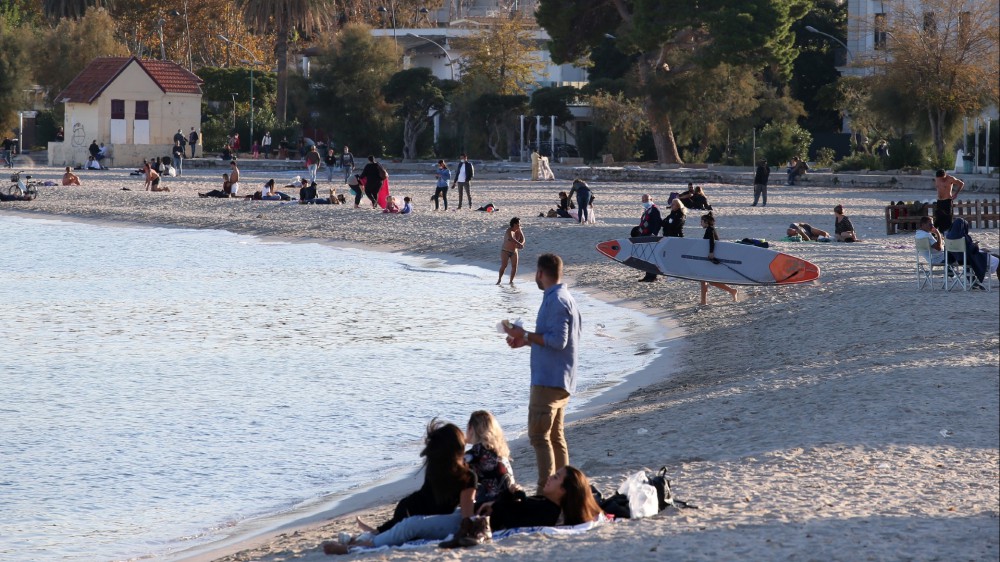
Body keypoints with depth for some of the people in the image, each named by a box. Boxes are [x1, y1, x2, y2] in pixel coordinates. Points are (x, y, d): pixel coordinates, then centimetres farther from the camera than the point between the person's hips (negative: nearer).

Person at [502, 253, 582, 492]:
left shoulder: (556, 301, -16)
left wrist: (525, 335, -15)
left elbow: (558, 340, -23)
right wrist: (526, 341, 18)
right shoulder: (564, 298, 16)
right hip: (560, 380, 11)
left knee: (538, 435, -10)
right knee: (555, 435, 14)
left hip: (549, 380, -11)